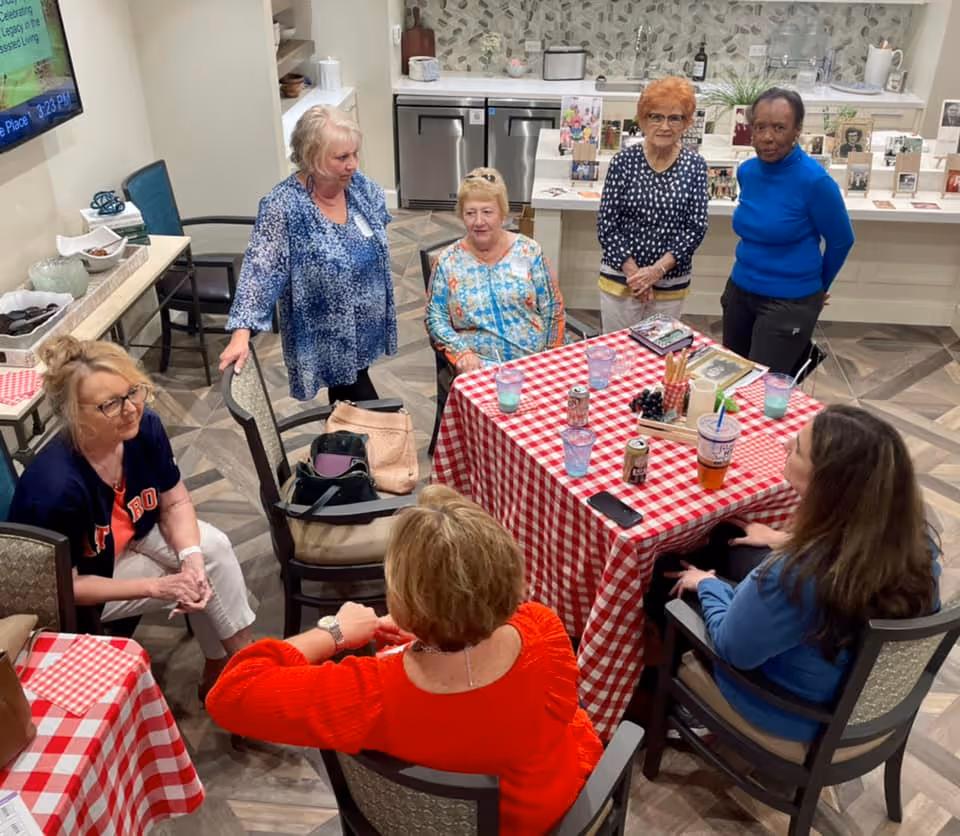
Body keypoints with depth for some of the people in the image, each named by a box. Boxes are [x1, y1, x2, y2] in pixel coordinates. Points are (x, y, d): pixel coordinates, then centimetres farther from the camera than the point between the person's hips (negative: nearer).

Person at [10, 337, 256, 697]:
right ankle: (220, 673, 11)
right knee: (193, 588, -13)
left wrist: (191, 557, -24)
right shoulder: (56, 486, -39)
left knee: (213, 547, -12)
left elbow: (175, 503, -7)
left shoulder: (145, 428, -22)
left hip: (130, 535, 6)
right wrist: (156, 586, -27)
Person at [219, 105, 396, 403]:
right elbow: (260, 269, -28)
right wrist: (241, 333, -37)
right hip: (327, 334, -6)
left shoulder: (361, 187, -5)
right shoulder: (283, 207, -24)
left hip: (364, 323, 6)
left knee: (346, 404, 24)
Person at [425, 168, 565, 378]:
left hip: (534, 361, 1)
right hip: (479, 366, 0)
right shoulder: (448, 261, 4)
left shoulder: (528, 251, 5)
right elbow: (435, 318, 3)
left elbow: (552, 309, 7)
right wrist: (461, 352, -12)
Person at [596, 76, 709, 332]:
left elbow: (695, 228, -4)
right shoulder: (624, 161, -6)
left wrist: (657, 270, -14)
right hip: (621, 278, -1)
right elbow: (606, 225, -6)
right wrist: (634, 273, -12)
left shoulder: (695, 166, -2)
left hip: (671, 284, 1)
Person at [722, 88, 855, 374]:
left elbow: (841, 241, -6)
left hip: (789, 302, -6)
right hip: (739, 290, 6)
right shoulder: (746, 172, -2)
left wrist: (817, 287, 8)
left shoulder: (814, 181, -19)